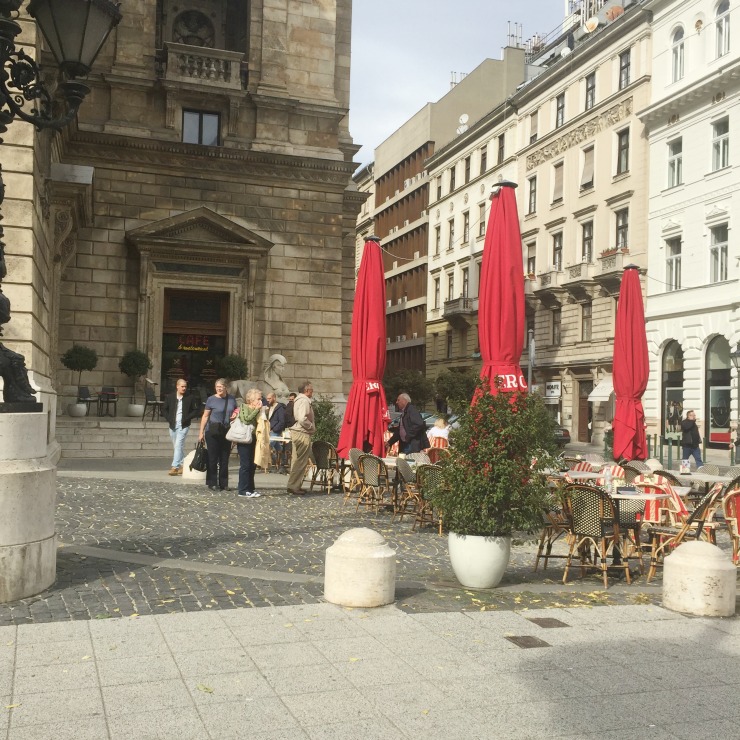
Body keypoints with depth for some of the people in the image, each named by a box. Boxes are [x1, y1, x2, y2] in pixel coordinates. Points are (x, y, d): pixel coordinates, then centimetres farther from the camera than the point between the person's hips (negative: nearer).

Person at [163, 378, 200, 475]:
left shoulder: (190, 398, -3)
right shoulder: (169, 397, 5)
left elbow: (195, 411, 1)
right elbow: (164, 409, 12)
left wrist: (187, 418, -11)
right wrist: (169, 419, -1)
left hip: (183, 426, -4)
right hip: (173, 426, 4)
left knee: (178, 445, -16)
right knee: (177, 447, 12)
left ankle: (175, 467, -18)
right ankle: (182, 466, 24)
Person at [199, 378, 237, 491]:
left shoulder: (232, 399, 7)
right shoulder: (211, 399, -3)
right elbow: (205, 416, -1)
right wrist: (201, 432, -5)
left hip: (226, 433, 3)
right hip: (212, 432, -3)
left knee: (225, 459, 7)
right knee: (212, 458, 1)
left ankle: (224, 484, 15)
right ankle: (212, 483, 10)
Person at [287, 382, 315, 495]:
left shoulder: (298, 400, 16)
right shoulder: (304, 401, -15)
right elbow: (302, 419, -26)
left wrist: (312, 427, 12)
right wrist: (312, 427, -12)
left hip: (296, 432, 10)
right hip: (302, 434, -10)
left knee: (296, 459, 15)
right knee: (301, 461, -6)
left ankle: (293, 485, 21)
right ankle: (294, 486, -3)